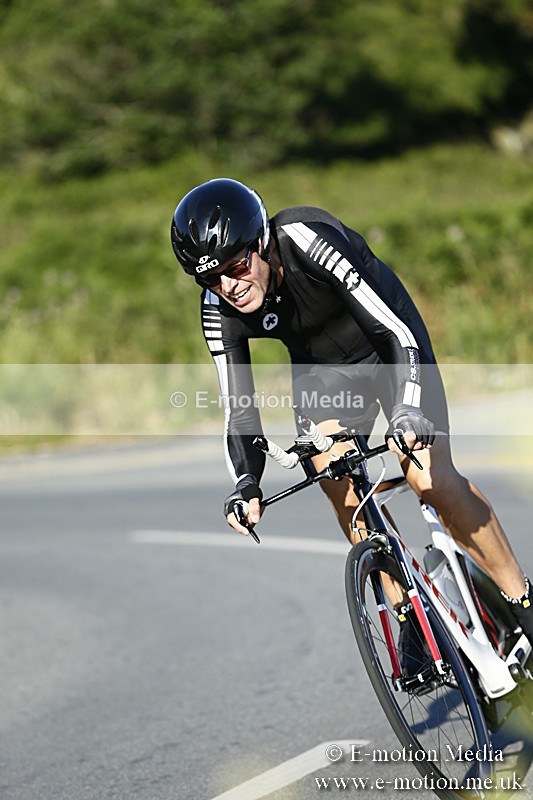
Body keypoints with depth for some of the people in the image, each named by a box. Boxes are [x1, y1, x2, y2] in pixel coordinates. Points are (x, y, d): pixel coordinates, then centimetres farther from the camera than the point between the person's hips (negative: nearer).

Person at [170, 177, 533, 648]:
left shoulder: (310, 241, -36)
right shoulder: (219, 310, -22)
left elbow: (398, 331, -38)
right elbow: (241, 414, -19)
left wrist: (409, 410, -52)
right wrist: (245, 485, -36)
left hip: (388, 346, -4)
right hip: (321, 369, 4)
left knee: (430, 478, -19)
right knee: (334, 475, -16)